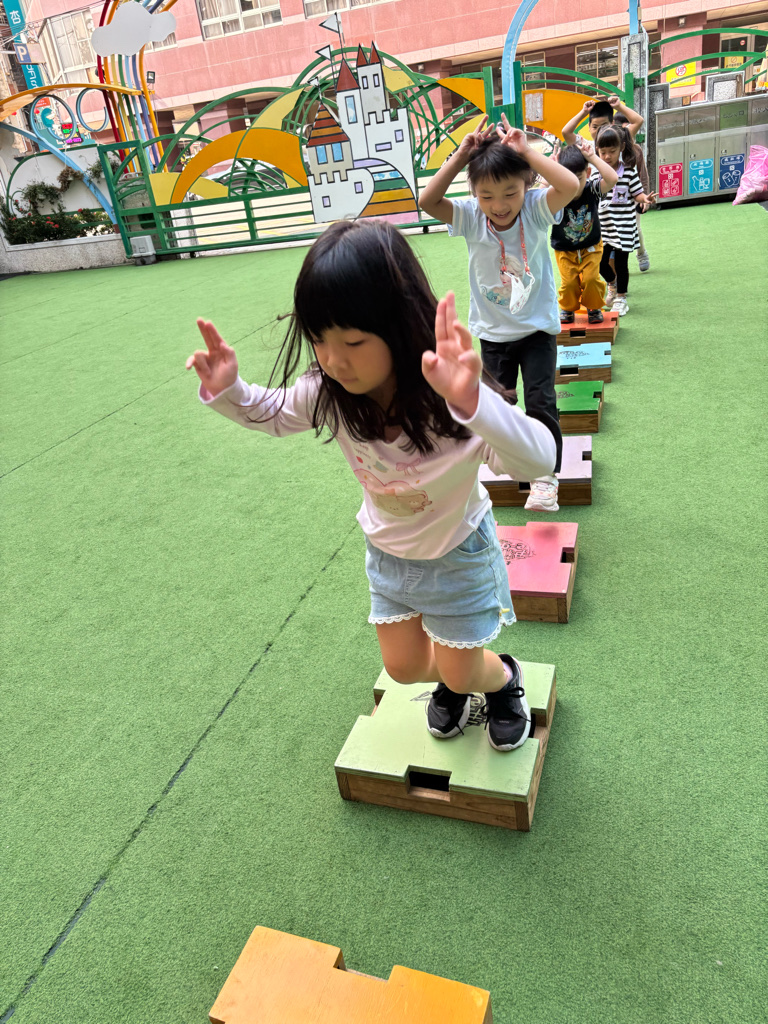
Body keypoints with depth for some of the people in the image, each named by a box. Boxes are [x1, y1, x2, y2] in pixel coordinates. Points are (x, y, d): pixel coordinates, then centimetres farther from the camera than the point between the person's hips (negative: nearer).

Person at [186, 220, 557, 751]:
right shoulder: (329, 394, -24)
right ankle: (448, 679, 53)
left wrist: (473, 401, -70)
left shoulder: (449, 403, -38)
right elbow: (273, 413, -2)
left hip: (458, 553, -4)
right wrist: (228, 389, -24)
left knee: (461, 673, 11)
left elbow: (539, 460, -51)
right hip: (388, 551, 4)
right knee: (404, 665, 17)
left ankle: (504, 678, 47)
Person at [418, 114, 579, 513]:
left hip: (537, 328, -2)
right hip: (493, 332, 3)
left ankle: (545, 474, 8)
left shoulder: (536, 210, -14)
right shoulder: (470, 217, -11)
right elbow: (427, 201, -25)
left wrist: (526, 151, -28)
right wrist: (461, 156, -25)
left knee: (541, 401, -6)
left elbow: (571, 186, -33)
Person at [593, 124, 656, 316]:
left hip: (623, 226, -3)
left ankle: (620, 298, 19)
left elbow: (637, 193, -5)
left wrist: (646, 198, -24)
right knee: (601, 261, 6)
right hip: (602, 226, 3)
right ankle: (612, 284, 39)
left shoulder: (629, 171, -6)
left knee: (620, 262, 3)